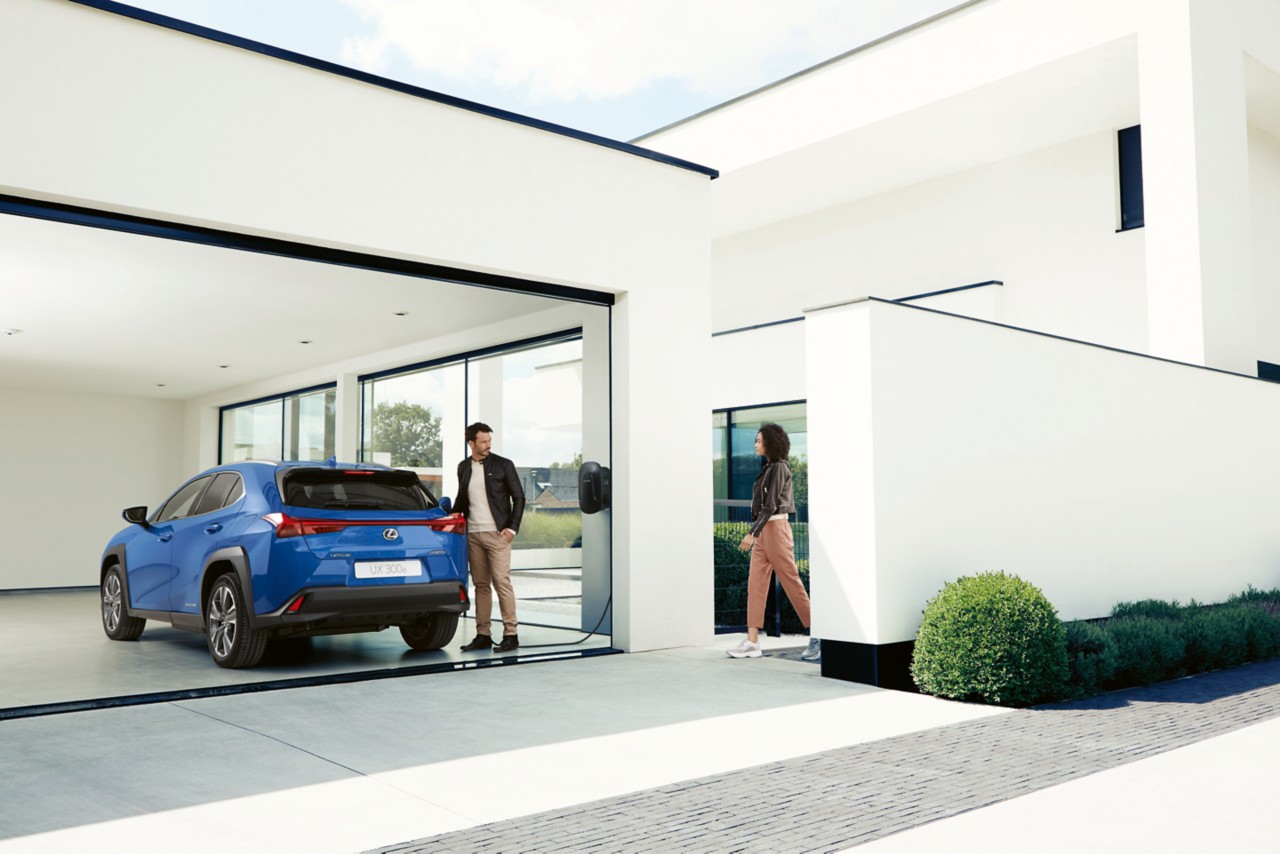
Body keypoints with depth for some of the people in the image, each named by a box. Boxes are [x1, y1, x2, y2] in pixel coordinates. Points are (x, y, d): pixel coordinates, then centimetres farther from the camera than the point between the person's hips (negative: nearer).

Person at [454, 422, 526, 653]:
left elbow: (519, 497, 0)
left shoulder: (503, 465, -2)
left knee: (501, 582, -7)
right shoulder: (463, 467, 11)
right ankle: (483, 635, 13)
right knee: (481, 585, 8)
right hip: (472, 535, 4)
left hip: (496, 534, -4)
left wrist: (512, 527, -8)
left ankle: (510, 634, -2)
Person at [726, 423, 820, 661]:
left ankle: (817, 635, 7)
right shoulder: (769, 467, 15)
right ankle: (752, 642, 2)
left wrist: (752, 533, -21)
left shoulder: (778, 468, -12)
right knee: (755, 584, 3)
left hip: (775, 528, -9)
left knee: (791, 582, -3)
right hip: (764, 531, 9)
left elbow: (770, 505, -18)